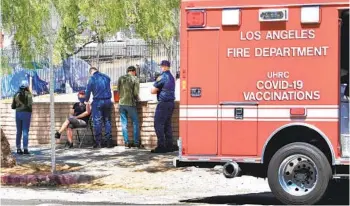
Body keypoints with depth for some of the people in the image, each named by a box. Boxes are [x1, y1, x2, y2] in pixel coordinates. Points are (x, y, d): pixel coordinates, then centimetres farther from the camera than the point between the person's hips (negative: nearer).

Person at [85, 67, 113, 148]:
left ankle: (98, 142, 0)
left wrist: (86, 100, 16)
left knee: (97, 122, 1)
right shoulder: (106, 77, 10)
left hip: (97, 102, -4)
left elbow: (88, 91, 0)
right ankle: (109, 141, 5)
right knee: (107, 121, 8)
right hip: (108, 101, 4)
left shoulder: (92, 78, -3)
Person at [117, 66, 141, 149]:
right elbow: (136, 92, -9)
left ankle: (126, 142, 7)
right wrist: (137, 98, 10)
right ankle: (136, 142, 5)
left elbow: (118, 90, 8)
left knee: (124, 123, 8)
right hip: (131, 103, -3)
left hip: (122, 103, 3)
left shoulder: (121, 78, 5)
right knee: (135, 123, 7)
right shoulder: (135, 79, -6)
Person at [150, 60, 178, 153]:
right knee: (167, 124, 12)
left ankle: (161, 146, -10)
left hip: (163, 103, -8)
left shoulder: (162, 77, -12)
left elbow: (153, 91, -9)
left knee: (158, 124, -6)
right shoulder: (171, 77, 14)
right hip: (171, 102, 8)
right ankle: (169, 145, 12)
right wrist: (159, 90, 11)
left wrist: (157, 90, 11)